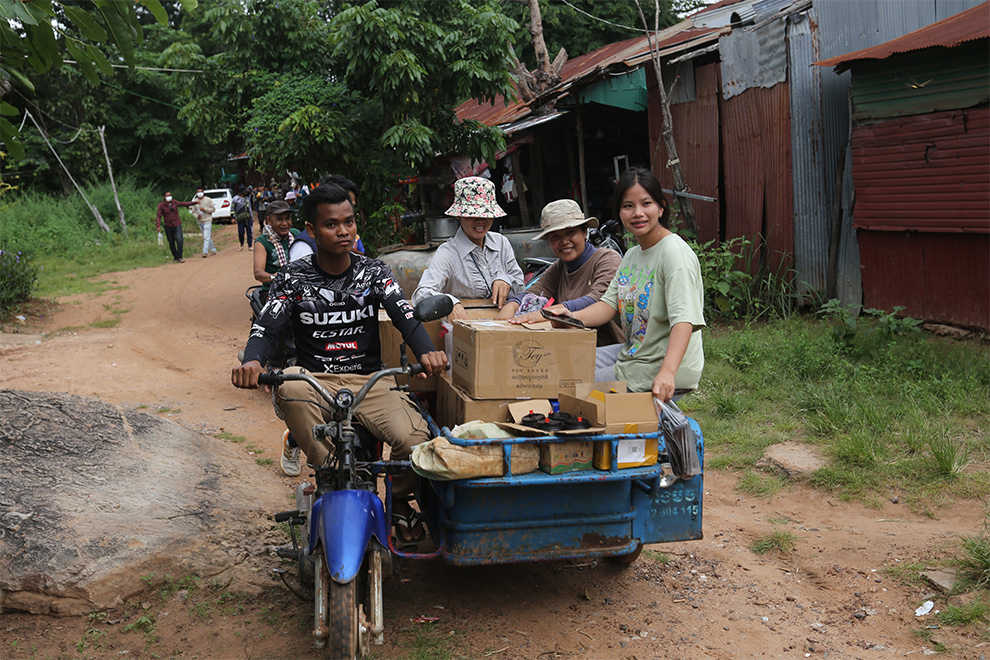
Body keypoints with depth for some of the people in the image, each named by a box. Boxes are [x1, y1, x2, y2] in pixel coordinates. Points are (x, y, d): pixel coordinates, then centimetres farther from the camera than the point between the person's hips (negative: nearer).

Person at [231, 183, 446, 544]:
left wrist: (427, 352, -32)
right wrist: (251, 361, -32)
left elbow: (405, 315, -9)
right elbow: (268, 325, -7)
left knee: (415, 438, -27)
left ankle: (398, 499, 9)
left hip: (370, 381, 1)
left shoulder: (374, 273, 5)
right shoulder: (293, 278, 3)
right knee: (288, 388, -38)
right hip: (315, 381, 0)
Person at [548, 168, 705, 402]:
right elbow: (610, 303, 7)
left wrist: (667, 373, -43)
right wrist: (575, 317, -14)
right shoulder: (632, 255, 12)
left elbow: (684, 319, -29)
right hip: (631, 353, 9)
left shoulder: (675, 253, -18)